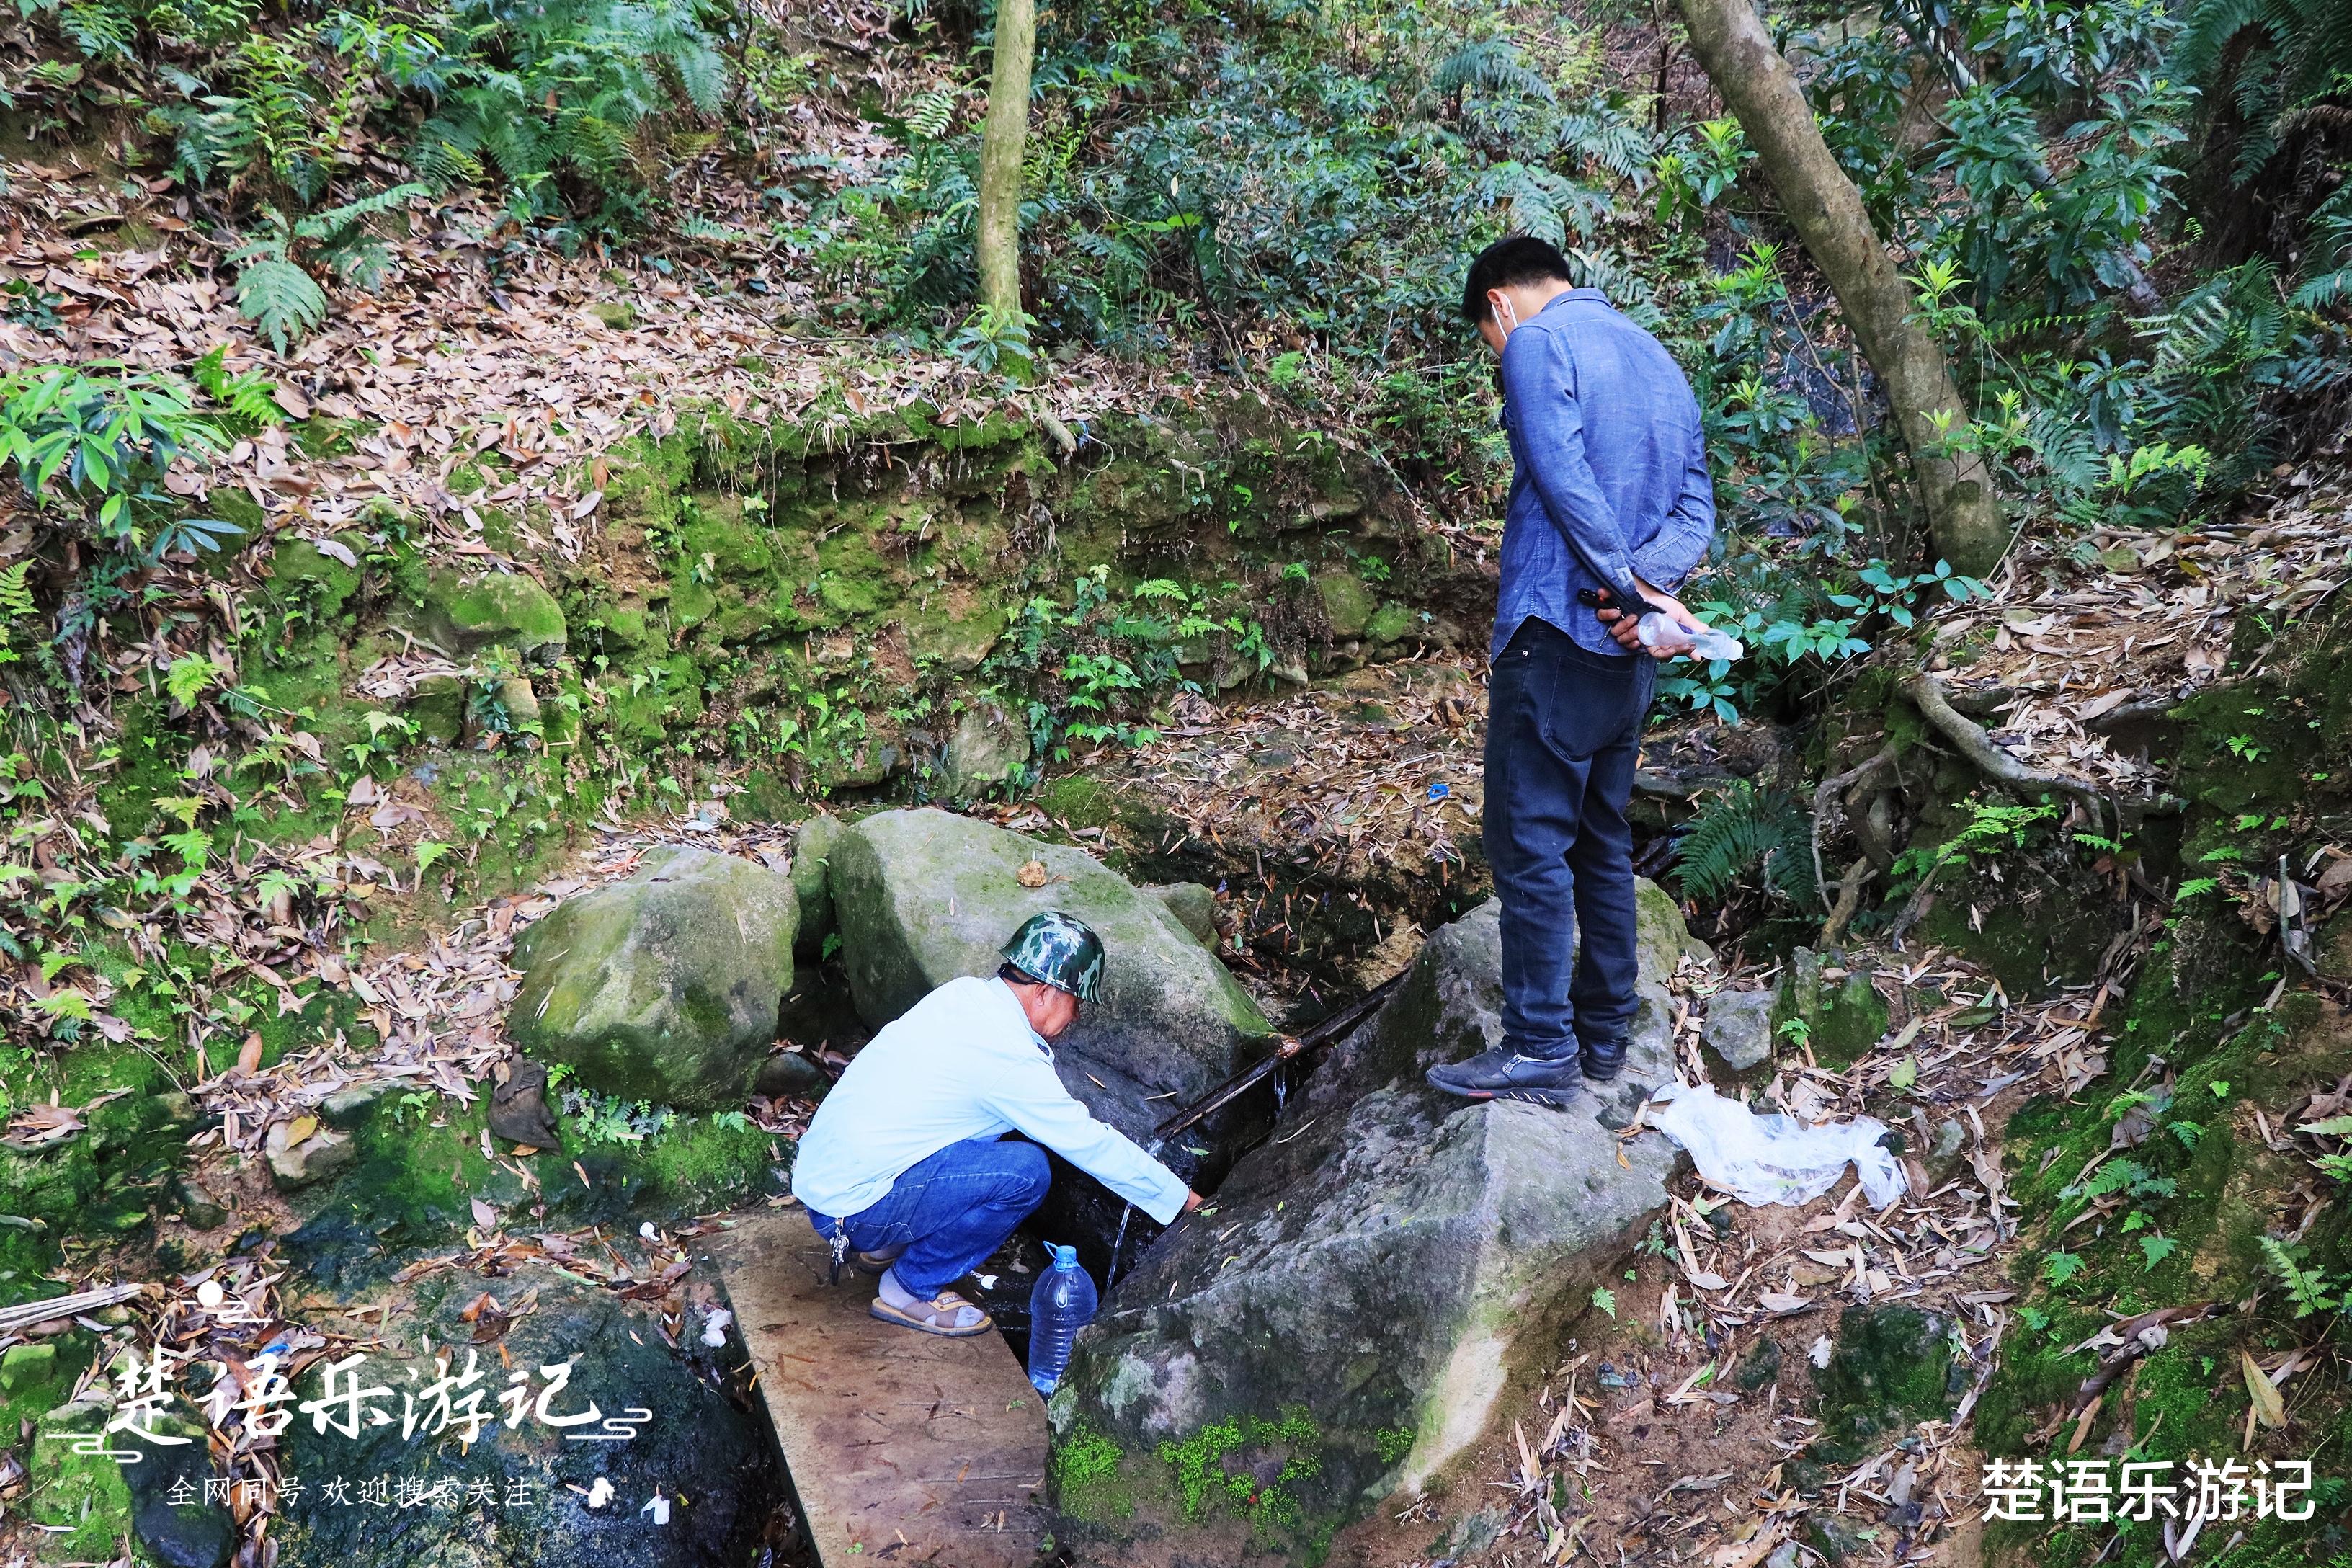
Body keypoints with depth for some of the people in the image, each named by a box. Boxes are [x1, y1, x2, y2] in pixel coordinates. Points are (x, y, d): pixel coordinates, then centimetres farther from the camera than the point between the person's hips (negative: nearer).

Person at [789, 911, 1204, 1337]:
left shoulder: (962, 994, 5)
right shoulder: (1007, 1056, -20)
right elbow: (1091, 1144, -12)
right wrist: (1181, 1198, 0)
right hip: (851, 1211, -9)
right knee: (1026, 1171, -16)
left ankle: (887, 1247, 20)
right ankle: (911, 1290, -1)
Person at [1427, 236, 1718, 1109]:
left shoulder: (1538, 343, -5)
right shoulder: (1658, 360, 20)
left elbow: (1565, 478, -18)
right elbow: (1695, 506, 10)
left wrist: (1632, 587, -16)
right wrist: (1650, 584, -7)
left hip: (1558, 633, -8)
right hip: (1627, 653, 8)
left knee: (1530, 842, -4)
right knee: (1602, 841, 14)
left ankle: (1541, 1052, -2)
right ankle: (1603, 1035, 21)